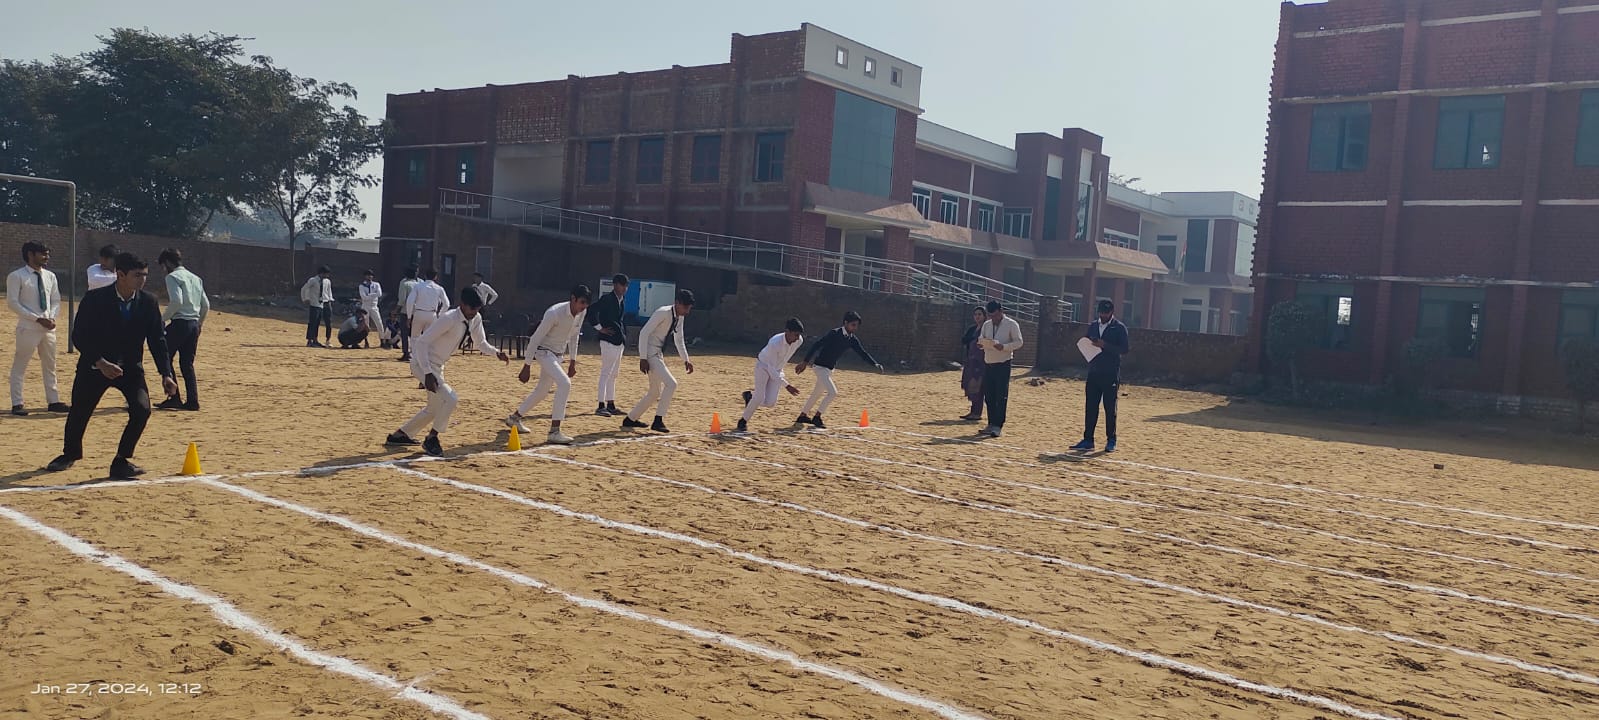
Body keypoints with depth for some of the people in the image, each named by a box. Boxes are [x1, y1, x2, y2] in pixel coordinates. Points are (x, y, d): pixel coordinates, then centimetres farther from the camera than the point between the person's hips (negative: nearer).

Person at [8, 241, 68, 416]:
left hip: (49, 328, 6)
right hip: (28, 328, -6)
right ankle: (17, 404, 4)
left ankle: (53, 401, 20)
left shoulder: (50, 276, 11)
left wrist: (52, 318, -5)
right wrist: (37, 319, -18)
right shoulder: (16, 276, -7)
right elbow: (13, 303, -12)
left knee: (50, 366, 13)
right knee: (19, 366, 0)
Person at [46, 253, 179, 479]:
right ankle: (70, 453, 41)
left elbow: (157, 340, -4)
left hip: (131, 367, 2)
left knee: (142, 409, -18)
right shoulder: (95, 299, -16)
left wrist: (166, 374, -13)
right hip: (95, 365, -1)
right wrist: (100, 362, -26)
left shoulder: (148, 302, -8)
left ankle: (122, 461, -2)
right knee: (79, 411, 9)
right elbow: (79, 336, -13)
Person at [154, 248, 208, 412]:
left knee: (165, 359, 5)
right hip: (194, 324, 7)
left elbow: (176, 301, -19)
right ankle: (192, 401, 5)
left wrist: (163, 319, -10)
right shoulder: (196, 278, 17)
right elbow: (206, 305, 15)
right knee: (187, 364, 11)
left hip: (179, 323, -7)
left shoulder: (172, 277, -6)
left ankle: (174, 398, 0)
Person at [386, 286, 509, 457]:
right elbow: (421, 341, -27)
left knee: (435, 408, 20)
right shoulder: (449, 319, -26)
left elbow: (481, 343, 9)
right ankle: (431, 440, -4)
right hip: (423, 364, -9)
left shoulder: (475, 320, -2)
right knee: (450, 399, -21)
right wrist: (428, 373, -33)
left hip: (437, 367, 9)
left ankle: (398, 436, 34)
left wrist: (497, 353, -13)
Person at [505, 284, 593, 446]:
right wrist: (527, 366, -20)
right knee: (565, 383, -26)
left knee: (542, 391, 19)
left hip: (558, 354, 8)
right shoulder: (554, 313, -28)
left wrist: (572, 362, 12)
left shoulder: (581, 312, -7)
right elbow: (535, 338, -22)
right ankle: (554, 431, -24)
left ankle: (514, 417, 41)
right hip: (544, 352, -8)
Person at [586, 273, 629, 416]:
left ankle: (611, 405, 21)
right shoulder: (607, 299, -12)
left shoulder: (622, 300, 14)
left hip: (619, 342, 9)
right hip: (609, 341, -9)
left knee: (613, 375, 14)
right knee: (606, 374, -8)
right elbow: (591, 311, -22)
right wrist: (599, 328, -16)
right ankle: (601, 406, -7)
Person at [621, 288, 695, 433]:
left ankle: (630, 419, 27)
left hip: (659, 355, 9)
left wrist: (686, 360, 15)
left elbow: (679, 340, 21)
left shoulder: (679, 317, 8)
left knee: (655, 392, 16)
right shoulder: (663, 313, -19)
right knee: (671, 384, -18)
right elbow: (644, 333, -22)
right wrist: (643, 358, -24)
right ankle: (658, 421, -12)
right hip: (650, 354, -9)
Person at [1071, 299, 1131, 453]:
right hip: (1093, 373, 5)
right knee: (1091, 407, 3)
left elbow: (1124, 349, -10)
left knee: (1110, 408, 0)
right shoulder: (1092, 326, 15)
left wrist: (1105, 345, -20)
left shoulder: (1119, 328, -2)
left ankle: (1111, 441, 8)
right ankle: (1088, 440, 7)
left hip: (1111, 375, -5)